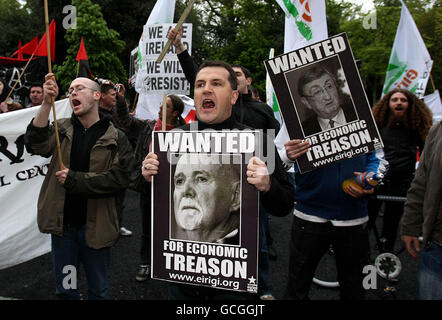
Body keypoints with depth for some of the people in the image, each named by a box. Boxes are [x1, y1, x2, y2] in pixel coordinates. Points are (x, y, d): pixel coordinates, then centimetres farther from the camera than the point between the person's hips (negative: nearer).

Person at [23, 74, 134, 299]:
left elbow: (118, 178, -16)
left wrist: (74, 179, -17)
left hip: (95, 226, -3)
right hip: (62, 222, 3)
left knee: (98, 290, 16)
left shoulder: (116, 139, -6)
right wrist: (46, 103, -24)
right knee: (65, 290, 19)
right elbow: (36, 145, -15)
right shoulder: (62, 129, 4)